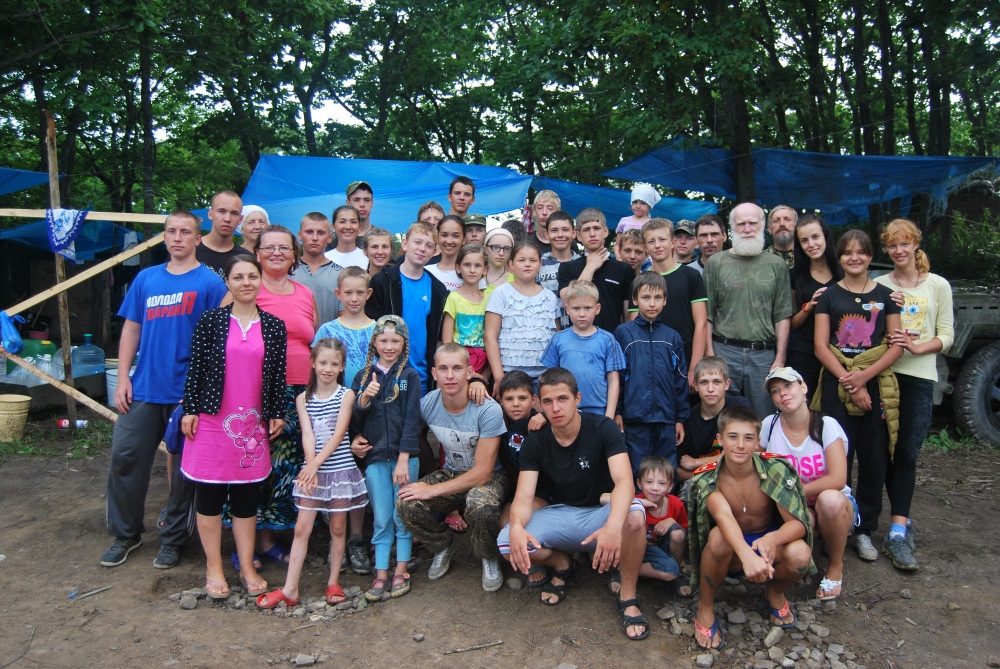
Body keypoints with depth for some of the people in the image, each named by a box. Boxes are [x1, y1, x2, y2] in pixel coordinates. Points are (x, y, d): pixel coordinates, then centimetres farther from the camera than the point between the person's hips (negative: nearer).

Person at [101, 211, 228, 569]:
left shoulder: (210, 282, -4)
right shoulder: (146, 278, 9)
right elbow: (131, 329, 12)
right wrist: (123, 378, 4)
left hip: (188, 391, -4)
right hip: (144, 389, 4)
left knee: (184, 466, 6)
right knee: (125, 457, 7)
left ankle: (173, 539, 23)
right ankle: (125, 534, 26)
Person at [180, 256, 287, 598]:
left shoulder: (274, 326, 4)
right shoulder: (211, 320, -1)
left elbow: (278, 374, 6)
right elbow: (195, 367, -1)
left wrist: (277, 414, 4)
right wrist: (190, 410, -4)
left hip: (254, 423, 2)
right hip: (213, 419, -1)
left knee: (247, 497, 10)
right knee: (209, 495, 7)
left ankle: (247, 567, 20)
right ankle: (213, 568, 20)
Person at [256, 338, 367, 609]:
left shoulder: (346, 395, -2)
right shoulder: (303, 398, 4)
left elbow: (338, 434, -11)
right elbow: (307, 436, -5)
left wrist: (316, 463, -20)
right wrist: (311, 468, -18)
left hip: (341, 469, -1)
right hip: (313, 470, 2)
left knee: (338, 527, 8)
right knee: (302, 527, 1)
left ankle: (333, 583, 20)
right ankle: (290, 589, 7)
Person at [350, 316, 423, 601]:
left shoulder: (410, 376, -1)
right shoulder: (364, 375, 7)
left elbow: (412, 419, -6)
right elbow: (354, 419, 6)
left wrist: (403, 459, -11)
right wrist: (364, 398, -14)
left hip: (405, 456, -2)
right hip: (375, 456, 2)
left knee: (403, 515, 6)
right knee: (382, 519, 6)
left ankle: (401, 571, 17)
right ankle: (381, 575, 12)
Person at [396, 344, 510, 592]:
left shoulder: (488, 410, -26)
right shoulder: (427, 404, -12)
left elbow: (482, 472, -23)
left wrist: (433, 490, -23)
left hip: (490, 476, -4)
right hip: (451, 472, 4)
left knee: (480, 505, -38)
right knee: (406, 504, -21)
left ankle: (490, 558, -1)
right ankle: (443, 546, 12)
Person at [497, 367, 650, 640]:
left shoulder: (603, 428, -16)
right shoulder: (535, 442, -7)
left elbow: (624, 481, -30)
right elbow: (524, 497, -14)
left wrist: (613, 525, -51)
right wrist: (516, 527, -40)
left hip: (602, 512, -3)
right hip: (560, 514, 3)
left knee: (634, 516, -38)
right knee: (506, 543, -23)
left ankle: (628, 597, -13)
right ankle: (561, 564, 10)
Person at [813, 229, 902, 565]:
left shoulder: (884, 295, 8)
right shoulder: (829, 295, 6)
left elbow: (896, 346, 3)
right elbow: (820, 345, -1)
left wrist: (863, 376, -11)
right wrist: (849, 382, -11)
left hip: (877, 385, 1)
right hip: (836, 385, -1)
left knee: (874, 461, 4)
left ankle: (864, 530, 18)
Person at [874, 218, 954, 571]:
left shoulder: (938, 286, 6)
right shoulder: (878, 286, 8)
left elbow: (946, 335, 4)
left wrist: (918, 347, -15)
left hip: (919, 377, -1)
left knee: (906, 454, -6)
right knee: (886, 452, 3)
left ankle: (898, 532, -4)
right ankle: (902, 523, 18)